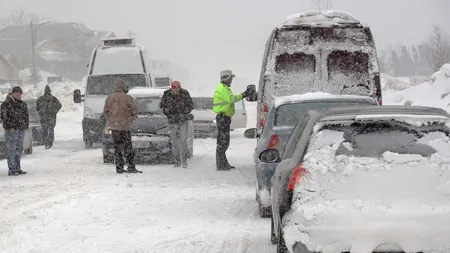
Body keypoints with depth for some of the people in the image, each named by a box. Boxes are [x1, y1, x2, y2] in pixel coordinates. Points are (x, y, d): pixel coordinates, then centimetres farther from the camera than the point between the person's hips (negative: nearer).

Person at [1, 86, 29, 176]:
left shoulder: (23, 104, 14)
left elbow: (26, 115, 22)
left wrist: (26, 125, 10)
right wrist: (10, 127, -17)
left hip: (21, 130, 7)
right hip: (11, 131, -7)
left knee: (19, 150, 11)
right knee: (11, 150, -7)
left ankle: (17, 168, 19)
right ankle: (11, 170, -6)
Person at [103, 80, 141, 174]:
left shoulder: (110, 98, 7)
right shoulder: (127, 98, -8)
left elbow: (105, 112, 11)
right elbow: (134, 111, -4)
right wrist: (132, 118, 15)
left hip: (114, 126, 4)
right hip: (125, 126, -4)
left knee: (117, 148, 8)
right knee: (128, 148, -1)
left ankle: (119, 168, 5)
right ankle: (131, 167, -3)